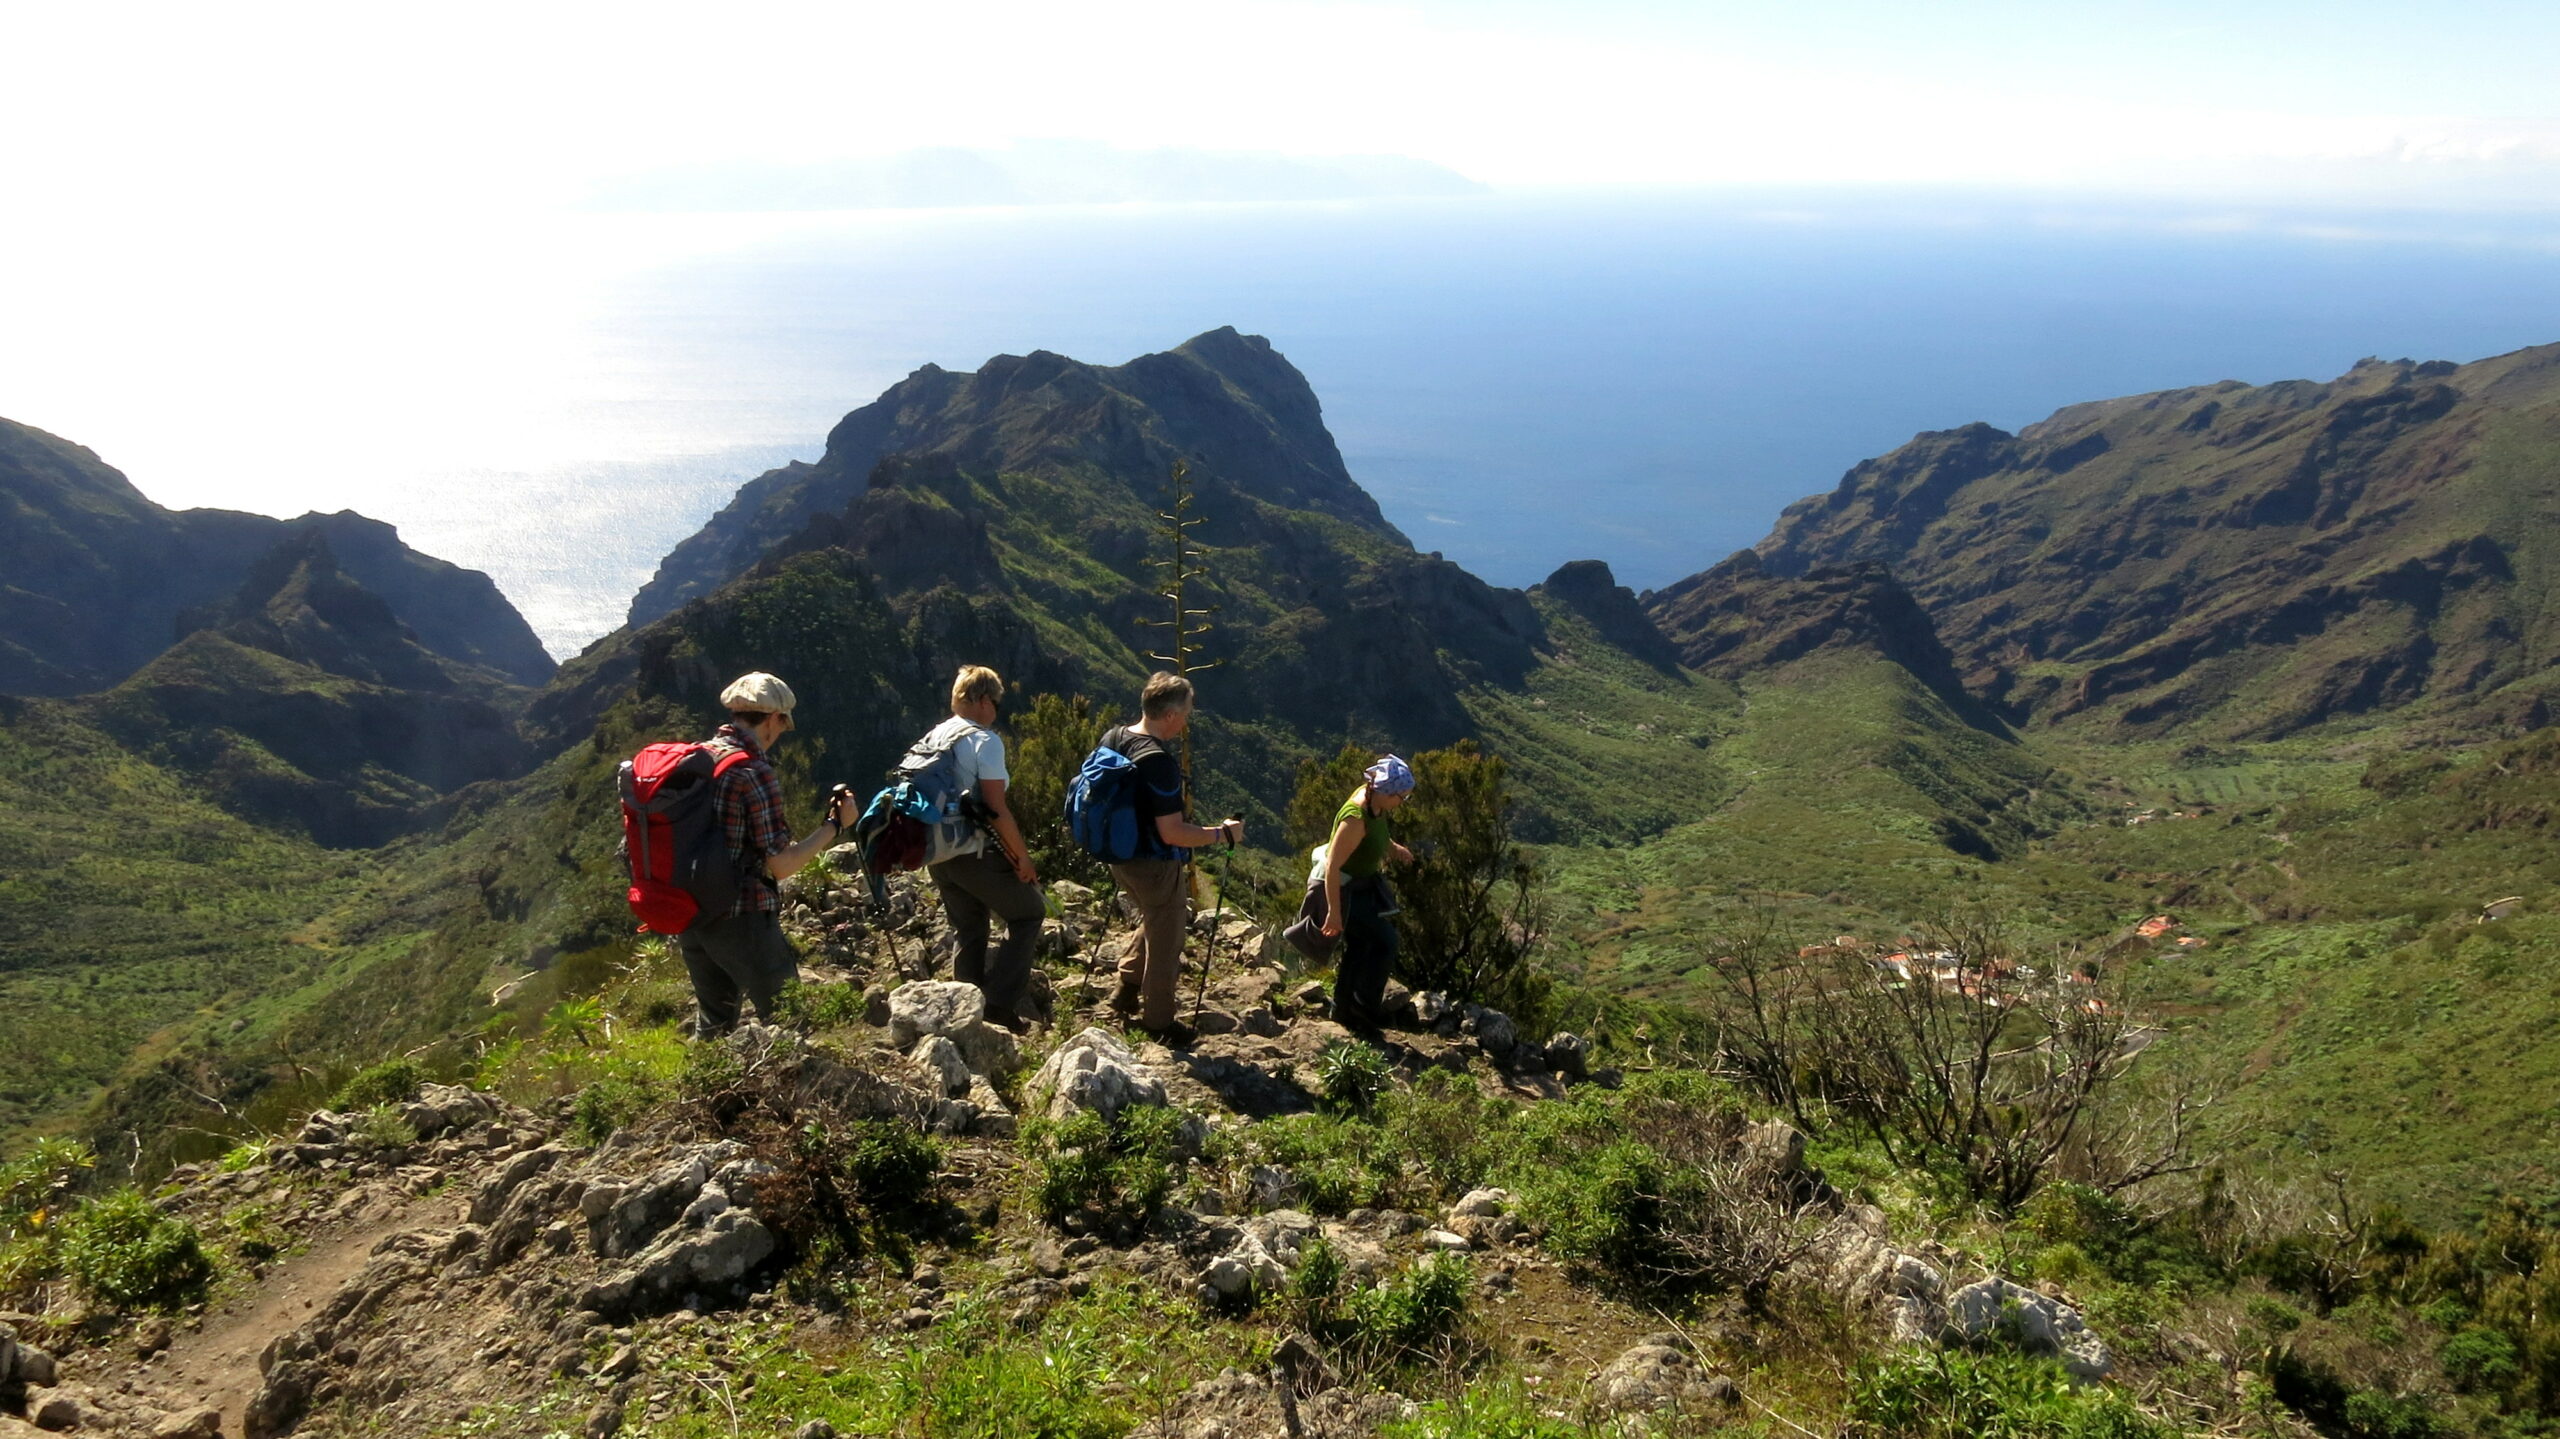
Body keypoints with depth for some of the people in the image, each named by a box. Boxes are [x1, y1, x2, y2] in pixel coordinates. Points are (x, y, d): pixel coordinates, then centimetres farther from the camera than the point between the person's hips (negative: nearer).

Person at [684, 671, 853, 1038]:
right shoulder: (755, 772, -18)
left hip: (687, 913, 8)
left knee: (712, 1021, 21)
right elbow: (781, 865, -16)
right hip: (739, 921, -8)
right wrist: (835, 825, -7)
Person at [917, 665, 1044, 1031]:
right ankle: (999, 1003, 2)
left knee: (968, 932, 19)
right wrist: (1023, 856, -10)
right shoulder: (985, 741, -15)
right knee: (1028, 913, 10)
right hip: (976, 854, -8)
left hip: (937, 854, 8)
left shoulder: (931, 737, 9)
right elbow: (996, 809, -18)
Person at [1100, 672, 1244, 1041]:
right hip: (1155, 866, -8)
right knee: (1164, 942, 11)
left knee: (1154, 921, 31)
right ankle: (1160, 1021, 25)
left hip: (1121, 856, 8)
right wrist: (1223, 833, -18)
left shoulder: (1112, 737, -3)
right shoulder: (1159, 762, -29)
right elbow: (1172, 833, -29)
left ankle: (1126, 991, 36)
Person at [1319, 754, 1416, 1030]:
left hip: (1365, 885, 9)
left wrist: (1392, 848, 3)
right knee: (1384, 941, -8)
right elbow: (1332, 866, -30)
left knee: (1358, 946, 17)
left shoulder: (1377, 804, -6)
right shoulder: (1356, 818, -32)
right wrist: (1334, 912, -28)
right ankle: (1364, 1007, 5)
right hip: (1346, 889, -9)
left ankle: (1344, 1010, 32)